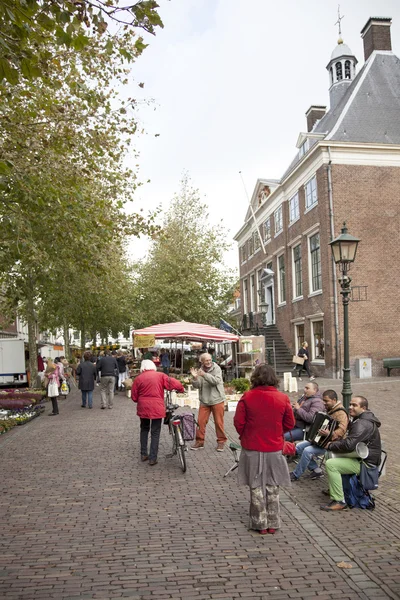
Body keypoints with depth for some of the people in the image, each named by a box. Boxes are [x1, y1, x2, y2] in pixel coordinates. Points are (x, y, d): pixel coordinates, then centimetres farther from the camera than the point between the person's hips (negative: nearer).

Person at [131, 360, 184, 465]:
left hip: (143, 408, 2)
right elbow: (174, 383, -8)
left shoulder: (138, 378, 3)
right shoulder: (160, 376, -1)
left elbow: (134, 397, 5)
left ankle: (143, 454, 24)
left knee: (144, 429, 22)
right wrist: (181, 389, 12)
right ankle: (152, 458, 5)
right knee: (155, 433, 6)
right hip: (157, 408, -2)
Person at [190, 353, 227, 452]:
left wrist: (204, 375, -29)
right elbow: (197, 386, -1)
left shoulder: (216, 368, -4)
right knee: (201, 421, 3)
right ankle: (199, 441, 16)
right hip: (204, 401, 3)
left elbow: (216, 381, -20)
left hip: (217, 400, -3)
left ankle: (221, 441, 17)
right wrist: (195, 377, -19)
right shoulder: (200, 371, 5)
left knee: (219, 422, 3)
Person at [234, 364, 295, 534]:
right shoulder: (283, 398, -7)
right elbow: (290, 424, 0)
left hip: (252, 449, -1)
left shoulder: (247, 397, -12)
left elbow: (238, 422, -8)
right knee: (272, 487, 15)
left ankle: (260, 524, 17)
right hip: (274, 448, 1)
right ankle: (273, 524, 21)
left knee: (256, 487, 11)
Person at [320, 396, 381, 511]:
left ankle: (339, 502, -19)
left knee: (331, 464, -24)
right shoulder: (360, 420, 12)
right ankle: (333, 488, 29)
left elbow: (349, 445, -32)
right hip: (359, 456, 11)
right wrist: (334, 443, 1)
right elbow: (350, 440, 19)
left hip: (365, 463, -11)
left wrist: (330, 446, -16)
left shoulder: (363, 424, -23)